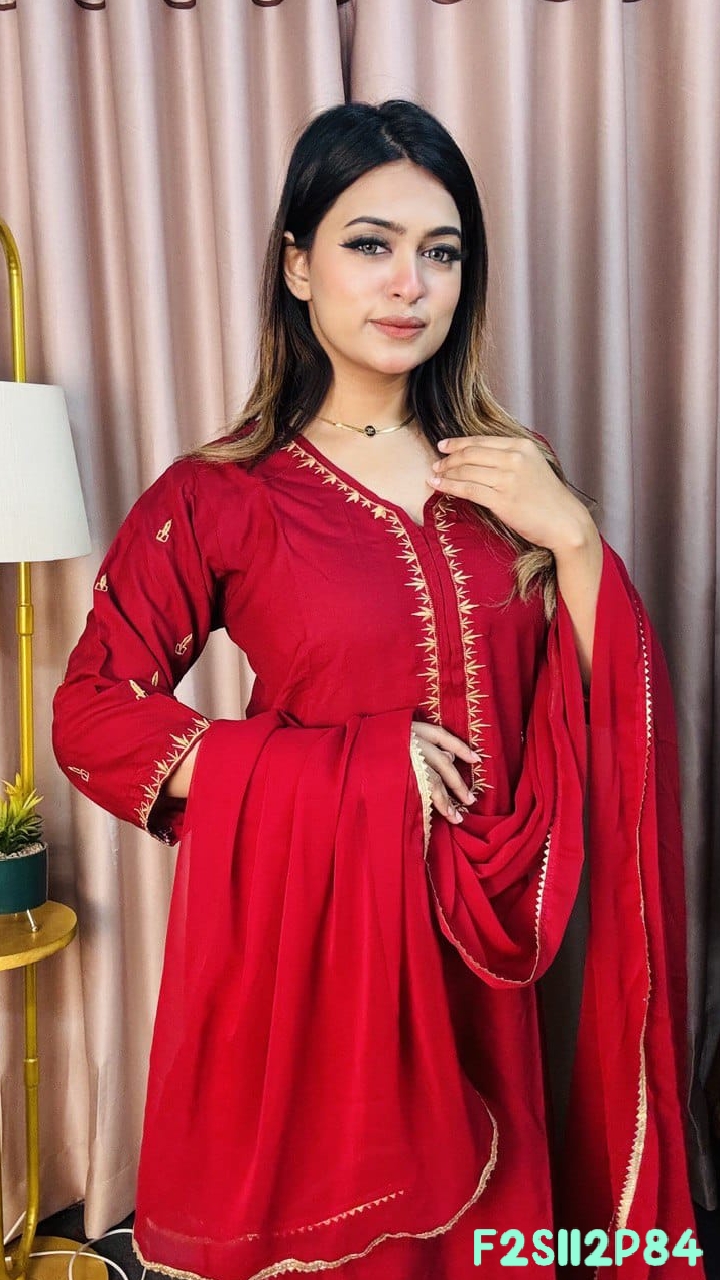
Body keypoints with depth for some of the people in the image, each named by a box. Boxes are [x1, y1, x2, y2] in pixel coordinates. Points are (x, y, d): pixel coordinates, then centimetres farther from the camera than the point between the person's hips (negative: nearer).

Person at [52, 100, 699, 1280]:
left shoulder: (502, 477, 2)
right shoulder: (220, 496, -9)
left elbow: (612, 723, 2)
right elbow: (91, 713, -8)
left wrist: (572, 535, -13)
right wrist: (346, 767, -16)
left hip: (473, 947, 4)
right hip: (303, 924, -3)